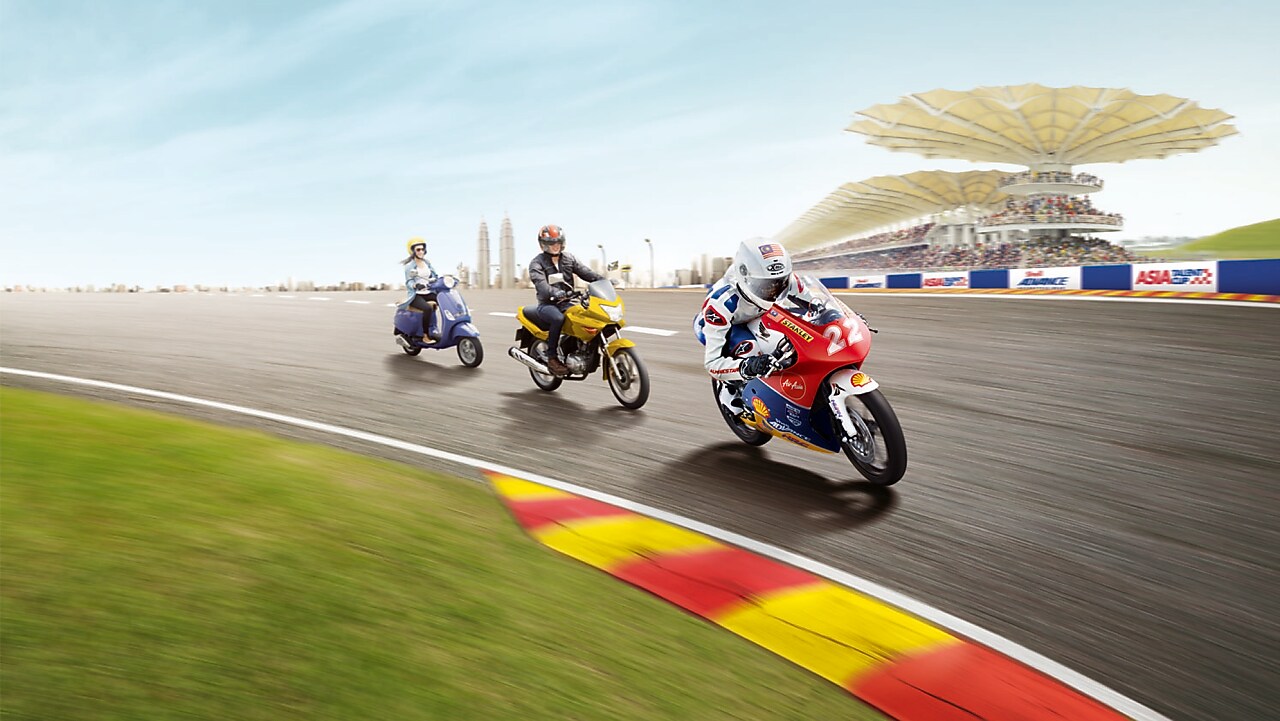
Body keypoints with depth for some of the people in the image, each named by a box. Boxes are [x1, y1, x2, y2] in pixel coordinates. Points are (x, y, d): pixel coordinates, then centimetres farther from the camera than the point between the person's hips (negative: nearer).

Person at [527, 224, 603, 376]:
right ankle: (552, 358, -27)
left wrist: (603, 279, -18)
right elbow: (540, 283, -21)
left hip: (567, 302, 5)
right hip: (547, 304, -5)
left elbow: (584, 271, 1)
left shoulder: (568, 259, 14)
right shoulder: (537, 263, -4)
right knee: (558, 318, -38)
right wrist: (556, 292, -41)